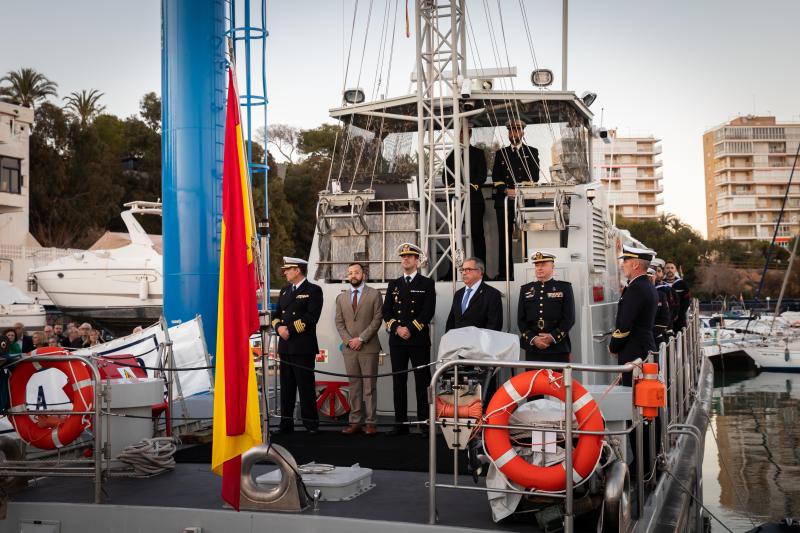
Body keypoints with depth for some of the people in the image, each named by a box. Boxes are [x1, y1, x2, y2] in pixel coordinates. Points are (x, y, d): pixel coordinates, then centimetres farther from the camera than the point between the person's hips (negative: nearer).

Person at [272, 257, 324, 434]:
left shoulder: (313, 290, -3)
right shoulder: (285, 290, 19)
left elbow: (311, 317, -13)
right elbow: (276, 315, 17)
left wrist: (290, 329, -15)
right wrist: (279, 327, -4)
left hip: (303, 347, -6)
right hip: (285, 346, 6)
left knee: (306, 386, -3)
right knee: (286, 386, 8)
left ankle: (311, 424, 4)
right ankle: (286, 423, 14)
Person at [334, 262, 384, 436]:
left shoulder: (374, 294, 2)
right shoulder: (341, 297, 13)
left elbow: (377, 319, -4)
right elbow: (339, 322, 11)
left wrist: (361, 339, -11)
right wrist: (348, 340, -4)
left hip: (369, 347, -3)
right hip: (349, 348, 3)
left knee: (369, 386, -2)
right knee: (354, 386, 5)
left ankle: (371, 422, 2)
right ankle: (355, 422, 9)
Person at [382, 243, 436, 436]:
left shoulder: (427, 283, 4)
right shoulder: (393, 284, 15)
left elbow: (429, 311, -6)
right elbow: (386, 311, 8)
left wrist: (410, 329, -12)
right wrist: (397, 328, -8)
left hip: (419, 339, -3)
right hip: (397, 340, 4)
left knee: (422, 382, -3)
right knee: (399, 382, 4)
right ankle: (401, 423, 9)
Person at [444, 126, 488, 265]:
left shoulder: (478, 153, 8)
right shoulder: (451, 154, 17)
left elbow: (482, 175, 0)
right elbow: (446, 175, 13)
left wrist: (472, 185, -16)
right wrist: (450, 185, -8)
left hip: (474, 197, -3)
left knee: (477, 233, -3)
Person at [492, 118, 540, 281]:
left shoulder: (532, 152, 12)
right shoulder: (500, 153, 18)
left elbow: (534, 176, 3)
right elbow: (495, 177, 9)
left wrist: (519, 190, -10)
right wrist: (506, 190, -9)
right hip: (504, 200, 2)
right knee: (504, 237, -1)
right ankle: (504, 273, 1)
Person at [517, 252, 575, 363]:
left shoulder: (564, 287, 6)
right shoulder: (525, 289, 13)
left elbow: (569, 318, 0)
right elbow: (521, 320, 8)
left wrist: (553, 337, -11)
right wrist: (533, 339, -7)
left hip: (558, 350, -2)